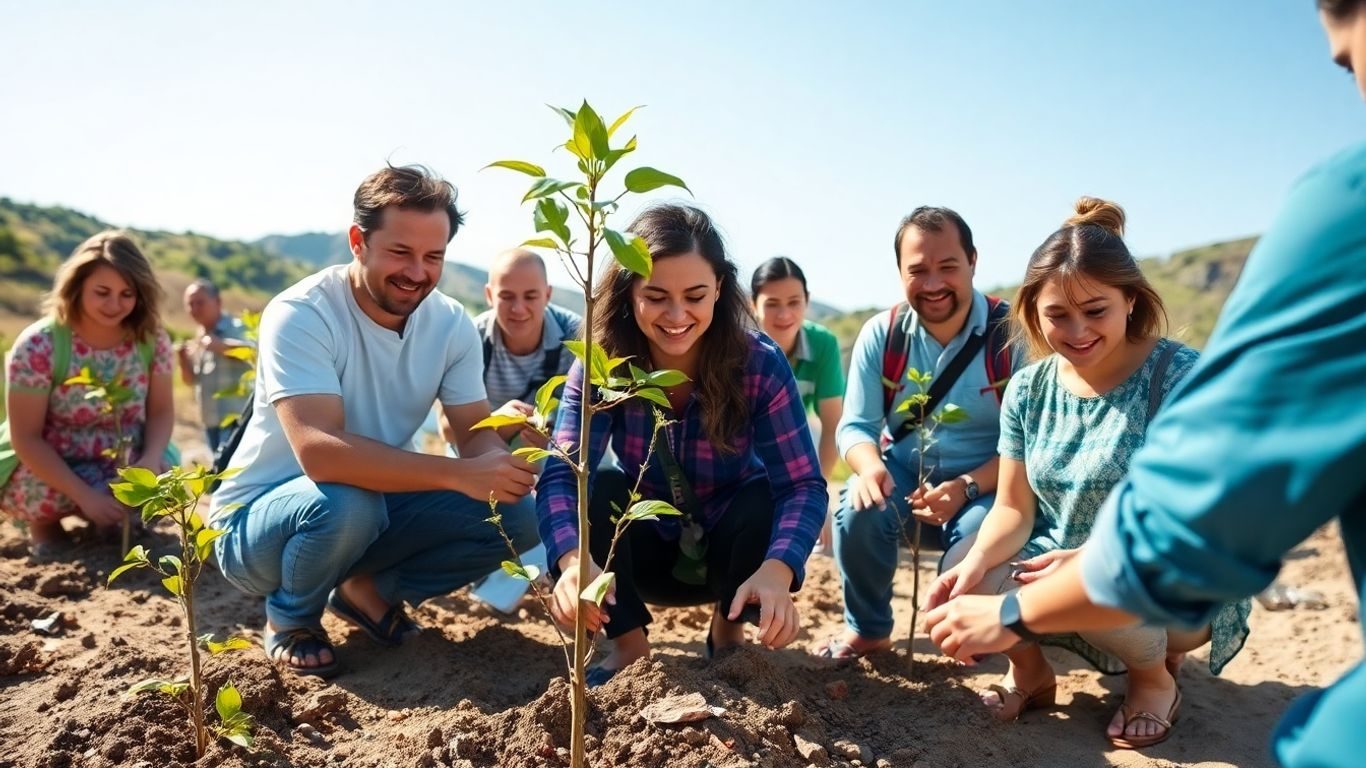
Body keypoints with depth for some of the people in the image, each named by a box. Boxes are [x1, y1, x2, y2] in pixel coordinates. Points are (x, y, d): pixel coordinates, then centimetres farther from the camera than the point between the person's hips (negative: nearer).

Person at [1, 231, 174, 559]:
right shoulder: (39, 346, -21)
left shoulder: (152, 339, -11)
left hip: (121, 466, 3)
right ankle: (43, 520, 3)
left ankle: (107, 515, 7)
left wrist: (151, 460, -26)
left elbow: (161, 411, -4)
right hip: (44, 469, -2)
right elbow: (27, 439, -20)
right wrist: (85, 495, -30)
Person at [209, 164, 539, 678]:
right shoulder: (300, 315, -25)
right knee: (345, 503, -38)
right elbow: (319, 452, -37)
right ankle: (290, 620, -3)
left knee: (516, 515, -15)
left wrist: (501, 462, -33)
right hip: (259, 519, -4)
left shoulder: (451, 323, -8)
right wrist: (459, 474, -42)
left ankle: (368, 589, 7)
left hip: (376, 506, 5)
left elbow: (477, 434, -8)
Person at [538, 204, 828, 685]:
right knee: (597, 487, -27)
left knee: (765, 494, -30)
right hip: (644, 553, 0)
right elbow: (561, 474, -30)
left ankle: (729, 633, -2)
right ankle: (628, 643, -8)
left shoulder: (761, 365, -23)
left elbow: (803, 486, -28)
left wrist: (776, 569, -47)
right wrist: (573, 559, -51)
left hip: (731, 553, 0)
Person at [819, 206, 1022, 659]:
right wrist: (870, 467, -30)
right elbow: (855, 425, -5)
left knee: (979, 534, -32)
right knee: (856, 514, -27)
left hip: (986, 482, -2)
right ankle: (867, 630, 1)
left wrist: (967, 487, -31)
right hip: (902, 472, 2)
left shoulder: (1013, 333, -14)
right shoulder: (880, 335, -5)